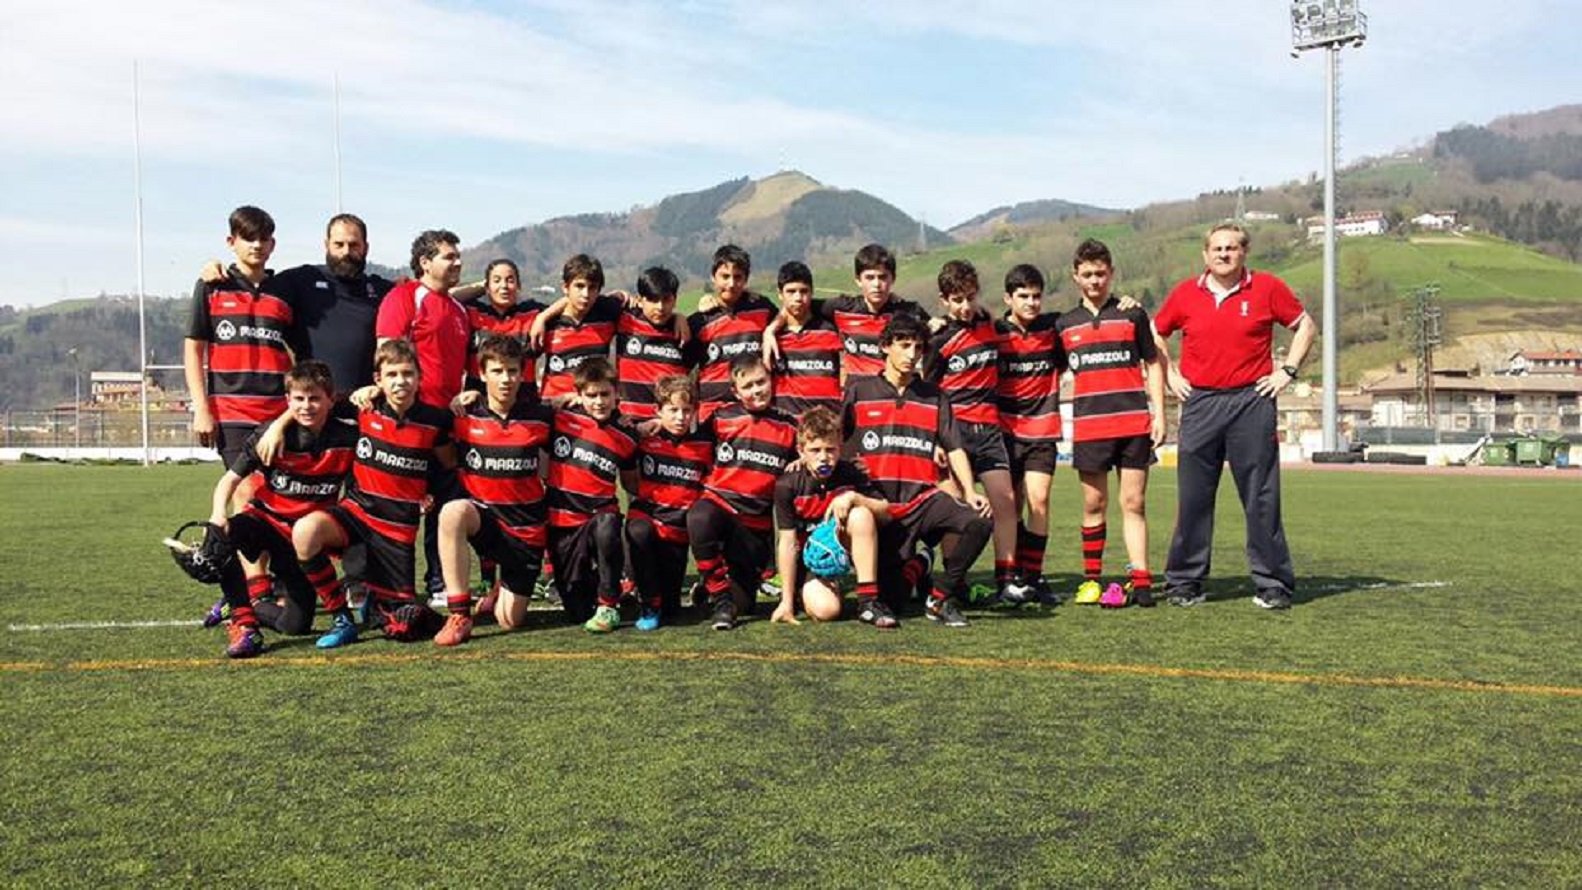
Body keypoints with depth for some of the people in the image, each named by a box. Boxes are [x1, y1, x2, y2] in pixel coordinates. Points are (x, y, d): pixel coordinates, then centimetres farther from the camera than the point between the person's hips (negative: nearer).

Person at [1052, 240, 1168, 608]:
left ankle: (1140, 580, 1)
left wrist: (1159, 413, 1)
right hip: (1088, 427, 1)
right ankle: (1091, 579, 13)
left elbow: (1153, 365, 10)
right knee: (1094, 504, 6)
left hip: (1134, 424, -1)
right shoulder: (1064, 325, 11)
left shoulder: (1132, 315, 7)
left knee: (1134, 503, 0)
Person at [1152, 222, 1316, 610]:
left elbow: (1305, 325, 13)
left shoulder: (1267, 288, 3)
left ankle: (1273, 583, 9)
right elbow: (1155, 334, 20)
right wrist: (1170, 376, 11)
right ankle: (1185, 582, 13)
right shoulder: (1185, 294, 6)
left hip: (1252, 401, -1)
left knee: (1261, 499, 1)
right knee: (1193, 498, 4)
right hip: (1200, 403, 1)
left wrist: (1287, 371, 4)